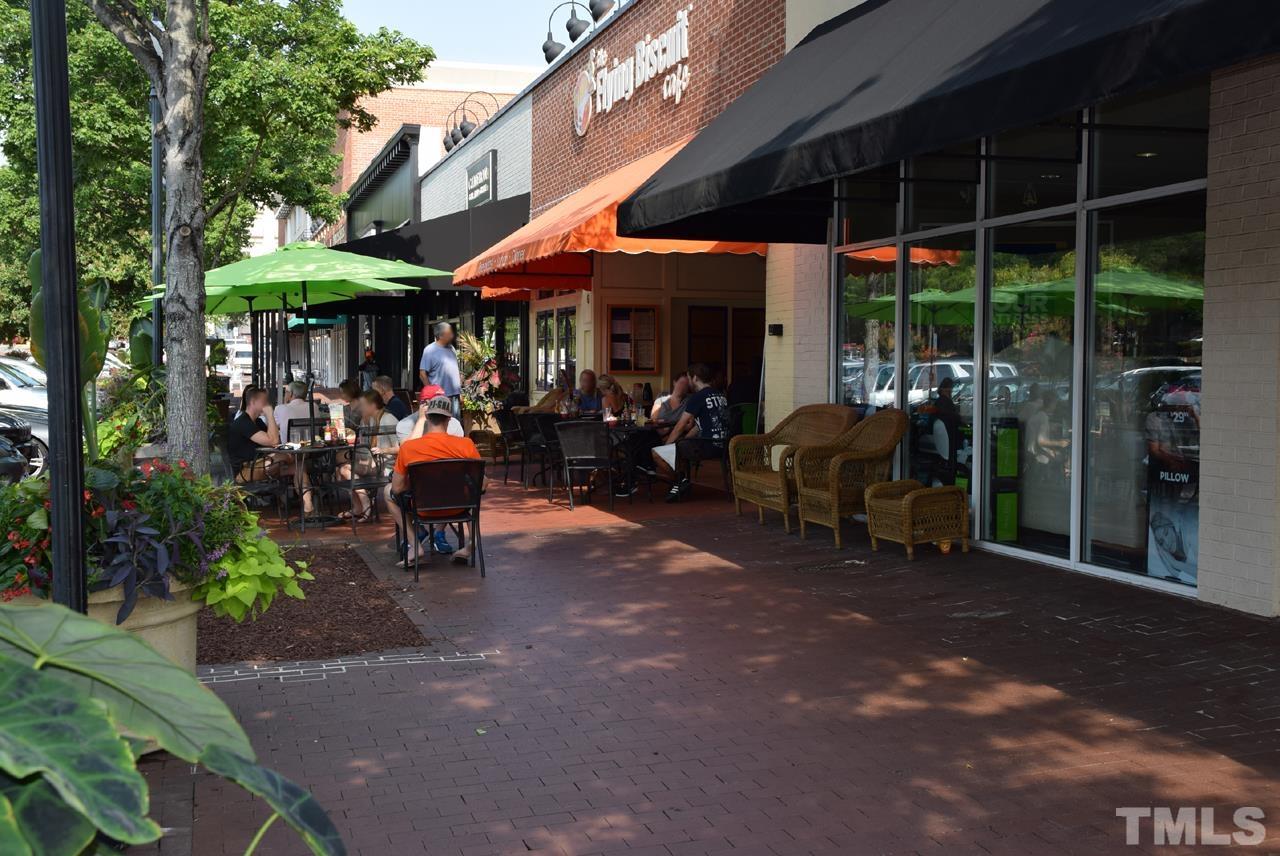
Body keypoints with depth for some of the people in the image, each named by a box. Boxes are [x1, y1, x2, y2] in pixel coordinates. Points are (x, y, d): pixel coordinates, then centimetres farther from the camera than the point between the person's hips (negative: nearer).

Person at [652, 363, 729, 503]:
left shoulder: (698, 397, -10)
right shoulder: (720, 395, 17)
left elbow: (680, 426, -5)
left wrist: (667, 444, 8)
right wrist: (681, 440, 21)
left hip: (707, 446, -9)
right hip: (722, 444, 10)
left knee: (657, 454, -7)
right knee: (681, 445, 33)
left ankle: (682, 480, 7)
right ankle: (683, 480, 21)